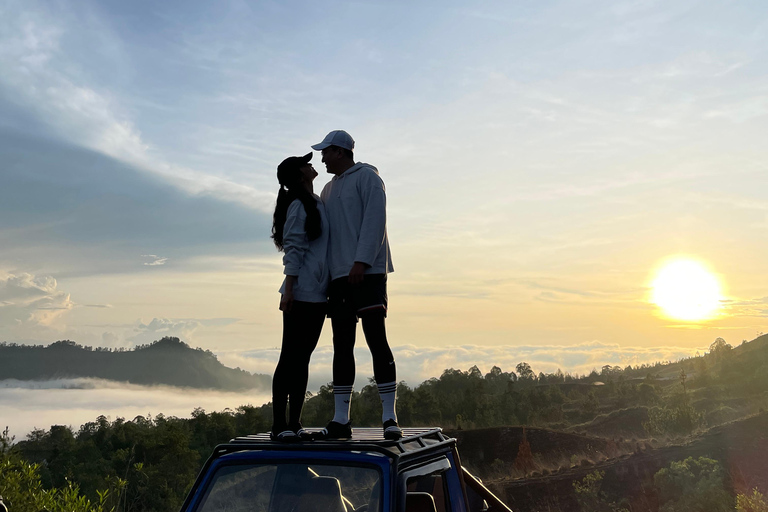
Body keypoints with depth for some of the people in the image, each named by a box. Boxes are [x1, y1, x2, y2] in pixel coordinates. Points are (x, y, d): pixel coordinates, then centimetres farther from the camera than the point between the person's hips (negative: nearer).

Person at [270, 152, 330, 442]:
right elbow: (293, 251, -13)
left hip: (318, 295, 9)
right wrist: (289, 290, -18)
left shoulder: (317, 204, 19)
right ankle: (279, 425, -3)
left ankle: (294, 424, 12)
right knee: (290, 358, -6)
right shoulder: (299, 206, -7)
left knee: (302, 359, 8)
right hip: (301, 295, -9)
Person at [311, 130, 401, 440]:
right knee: (342, 346, 5)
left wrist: (361, 262, -19)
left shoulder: (366, 177, 1)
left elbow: (374, 221, -10)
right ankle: (340, 420, 8)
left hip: (367, 273, -7)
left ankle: (389, 417, -7)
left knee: (376, 340, -10)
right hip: (338, 275, 7)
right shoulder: (329, 189, 23)